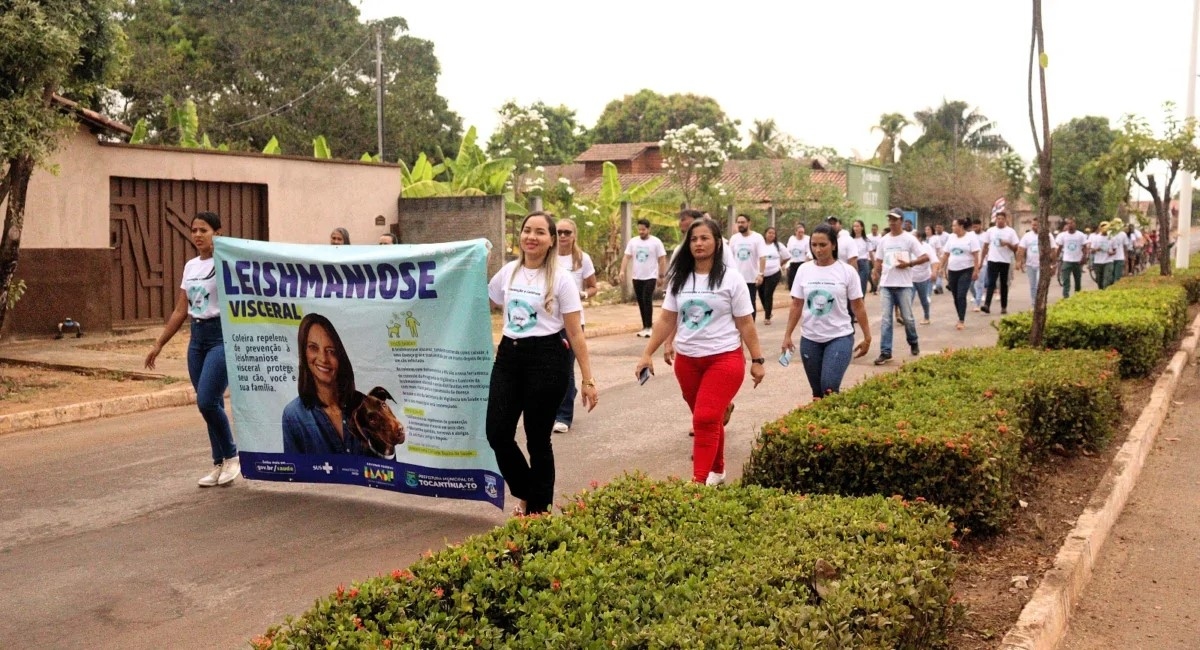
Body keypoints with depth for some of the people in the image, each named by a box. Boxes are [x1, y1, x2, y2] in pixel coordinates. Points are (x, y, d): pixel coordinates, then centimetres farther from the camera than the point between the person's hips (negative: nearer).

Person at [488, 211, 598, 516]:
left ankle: (539, 508, 20)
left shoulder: (560, 279, -5)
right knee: (497, 433, -2)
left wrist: (587, 379, -8)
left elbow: (575, 333, -6)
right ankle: (525, 493, 23)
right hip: (509, 356, 4)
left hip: (546, 359, -4)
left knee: (538, 439, 2)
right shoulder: (507, 272, 7)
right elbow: (484, 306, 25)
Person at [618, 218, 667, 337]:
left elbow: (662, 260, -4)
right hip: (637, 277, 5)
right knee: (641, 302, 8)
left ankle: (648, 327, -7)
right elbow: (626, 257, 3)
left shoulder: (656, 242, -6)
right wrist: (622, 271, -10)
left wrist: (661, 276, -9)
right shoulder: (633, 241, 5)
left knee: (647, 301, -12)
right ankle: (645, 327, 15)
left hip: (650, 277, -5)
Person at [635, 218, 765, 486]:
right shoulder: (679, 279, 5)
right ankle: (717, 470, 33)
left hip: (724, 359, -4)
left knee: (706, 420, -14)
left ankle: (699, 482, -14)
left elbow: (745, 324, -2)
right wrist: (647, 354, 3)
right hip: (686, 360, 4)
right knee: (707, 420, 14)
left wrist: (757, 360, -3)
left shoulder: (731, 279, -5)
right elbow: (666, 320, 7)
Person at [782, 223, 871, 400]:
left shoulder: (847, 271, -6)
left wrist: (867, 337, 0)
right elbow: (796, 306, 6)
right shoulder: (804, 271, 1)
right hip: (810, 339, 3)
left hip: (839, 337, -3)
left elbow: (858, 306, -1)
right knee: (817, 391, 9)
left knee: (829, 387, -16)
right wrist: (787, 335, 3)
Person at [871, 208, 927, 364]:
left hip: (904, 285, -3)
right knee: (886, 319, -1)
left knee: (907, 317, 5)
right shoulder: (884, 240, 8)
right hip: (886, 284, 3)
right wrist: (876, 274, 2)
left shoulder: (909, 239, -4)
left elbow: (925, 257, -7)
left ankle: (913, 343, 31)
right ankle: (885, 352, -1)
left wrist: (908, 264, -16)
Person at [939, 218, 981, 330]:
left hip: (966, 270, -5)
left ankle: (962, 321, -10)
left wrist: (976, 270, -15)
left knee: (961, 296, -13)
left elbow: (975, 255, -10)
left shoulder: (971, 237, -7)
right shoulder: (951, 237, 7)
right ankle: (961, 320, 18)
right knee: (956, 297, 8)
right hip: (952, 270, 5)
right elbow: (946, 254, 10)